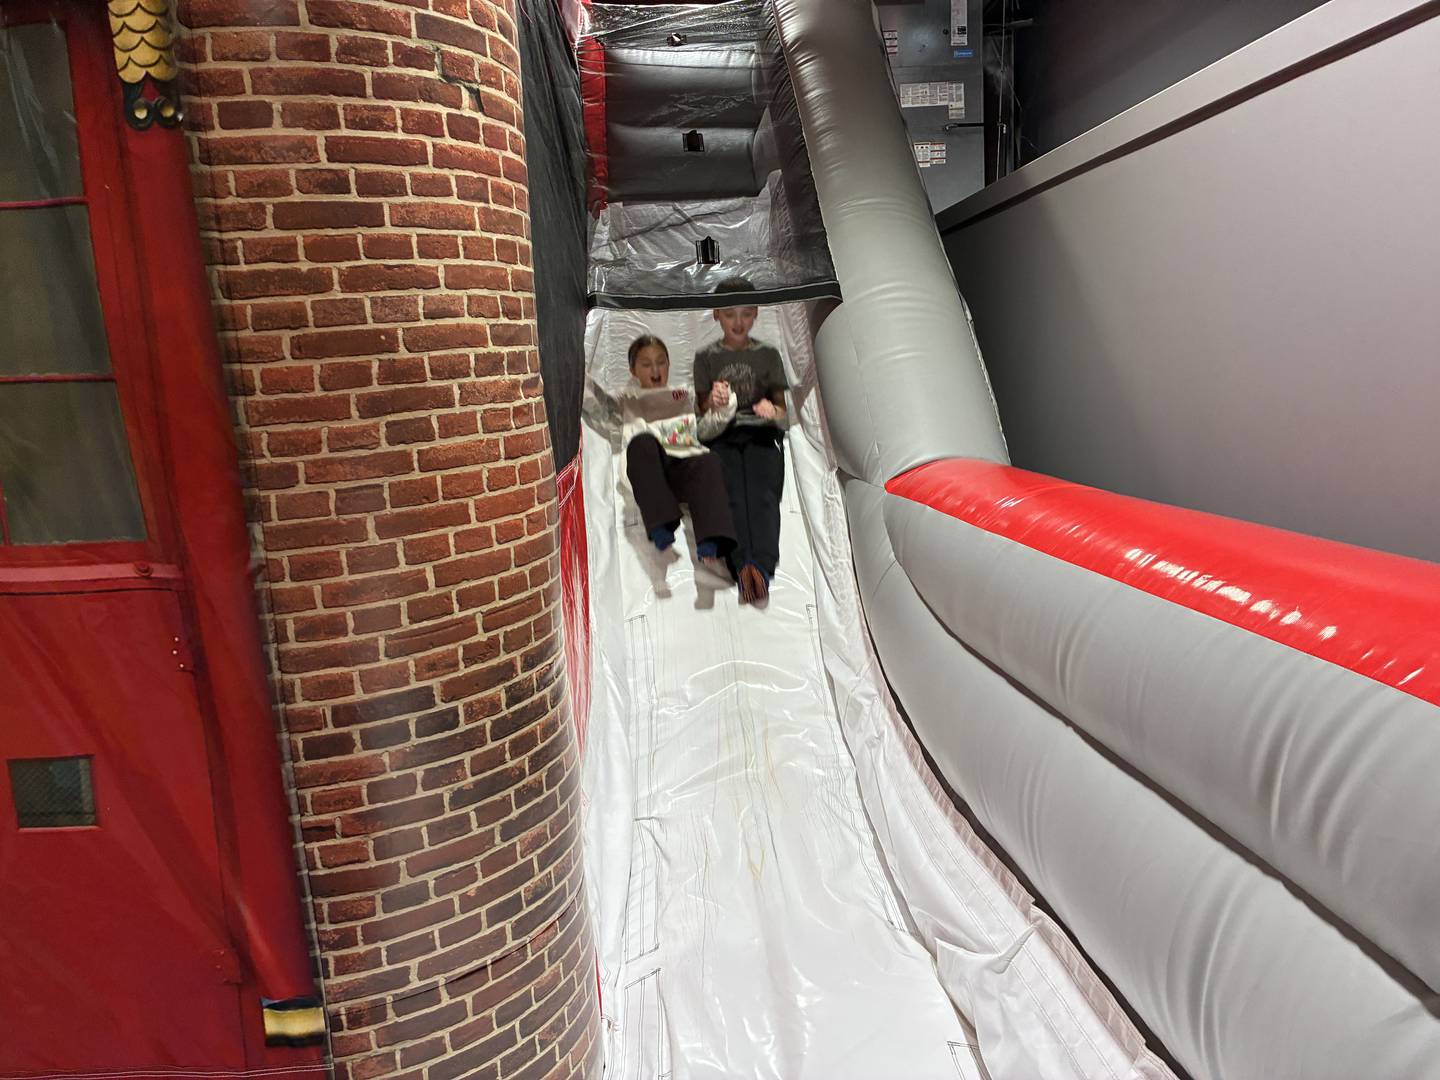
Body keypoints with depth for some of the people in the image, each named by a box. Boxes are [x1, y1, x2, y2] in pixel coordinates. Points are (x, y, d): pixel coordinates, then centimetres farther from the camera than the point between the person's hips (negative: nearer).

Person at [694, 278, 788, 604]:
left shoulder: (767, 354, 18)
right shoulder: (706, 357, 17)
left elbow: (782, 408, 14)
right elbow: (703, 410, 11)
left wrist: (772, 410, -11)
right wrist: (714, 402, -13)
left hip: (760, 433, 0)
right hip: (721, 437, 0)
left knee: (761, 492, -28)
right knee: (731, 494, -28)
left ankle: (762, 565, -49)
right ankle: (743, 565, -47)